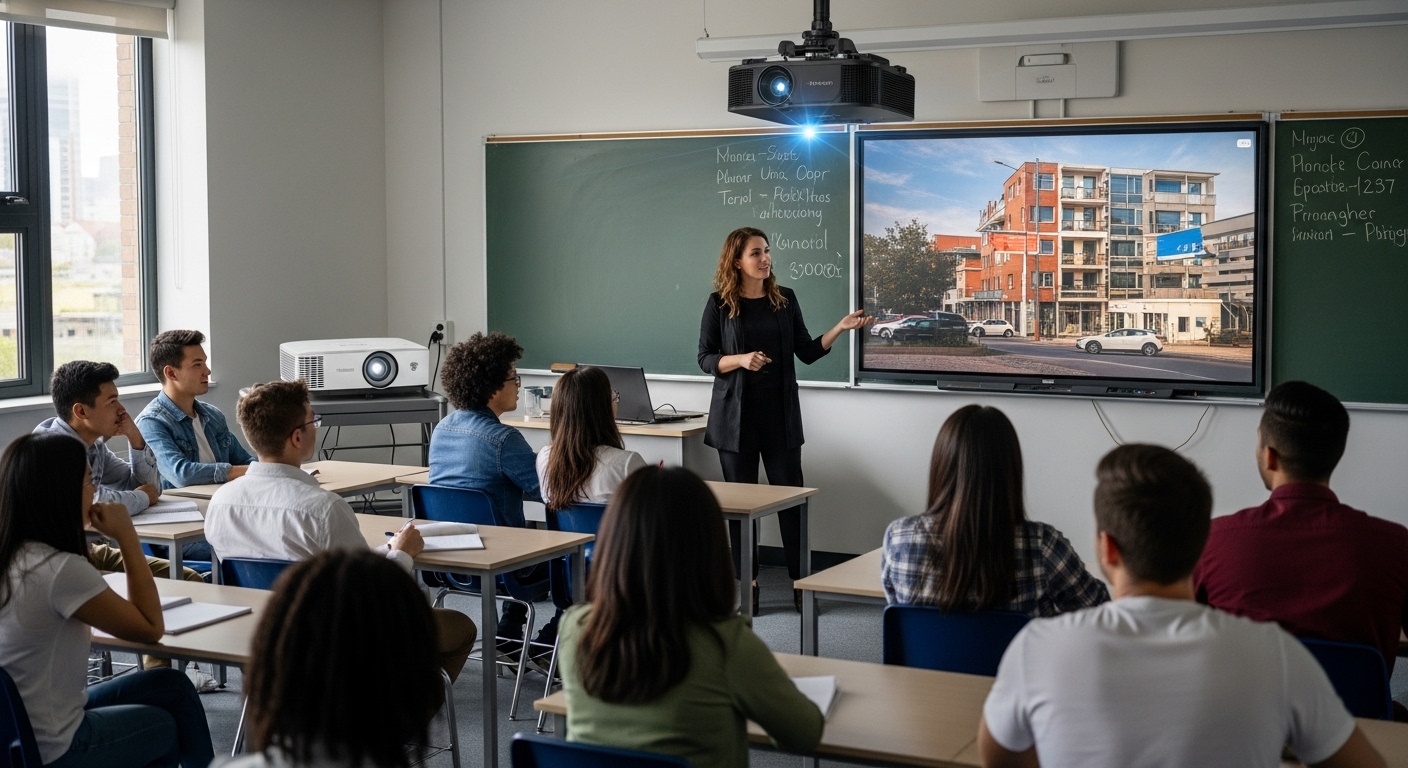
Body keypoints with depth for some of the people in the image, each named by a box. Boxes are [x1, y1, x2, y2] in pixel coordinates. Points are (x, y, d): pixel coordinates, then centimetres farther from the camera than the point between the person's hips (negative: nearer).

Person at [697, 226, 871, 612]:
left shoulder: (785, 299, 6)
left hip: (781, 412, 2)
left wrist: (841, 327, -6)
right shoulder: (720, 303, -1)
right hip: (736, 414, -2)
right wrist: (741, 360, -18)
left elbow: (807, 352, 7)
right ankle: (746, 583, 13)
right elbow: (705, 359, -1)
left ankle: (800, 581, 8)